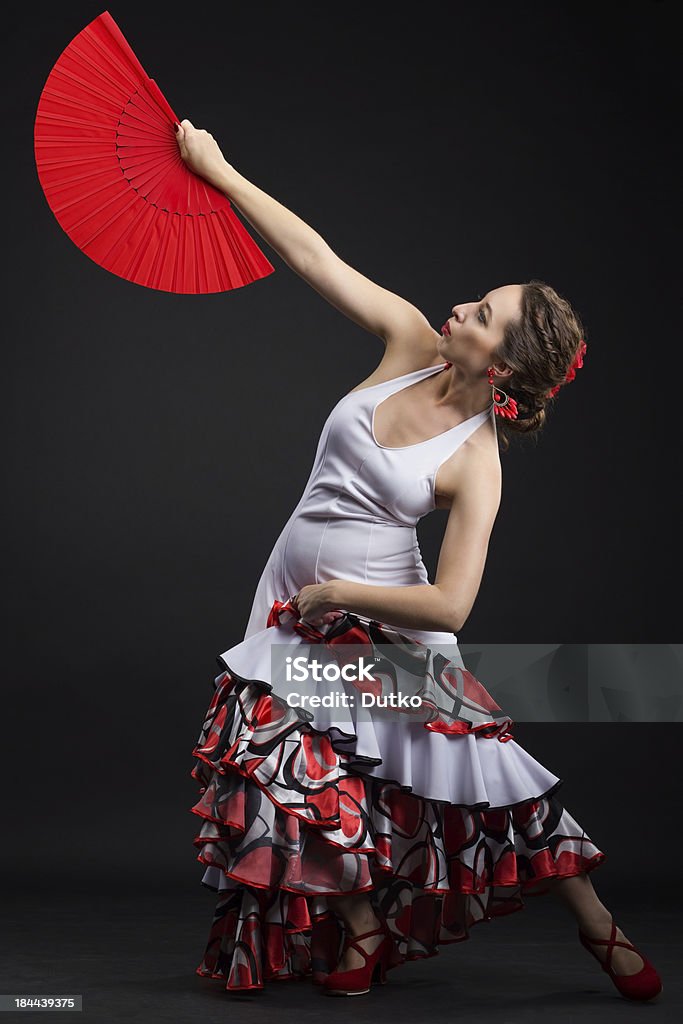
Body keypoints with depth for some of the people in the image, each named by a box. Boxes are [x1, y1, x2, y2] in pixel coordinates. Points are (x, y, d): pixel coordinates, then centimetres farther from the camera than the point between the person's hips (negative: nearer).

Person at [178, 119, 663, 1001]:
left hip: (384, 621, -5)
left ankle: (600, 929, 12)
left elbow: (450, 605, -24)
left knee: (483, 774, -4)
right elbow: (315, 256, -6)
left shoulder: (476, 460, -19)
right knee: (313, 781, -1)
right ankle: (363, 931, 20)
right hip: (300, 610, 5)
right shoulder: (412, 345, -7)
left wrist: (339, 593, -16)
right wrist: (220, 173, -4)